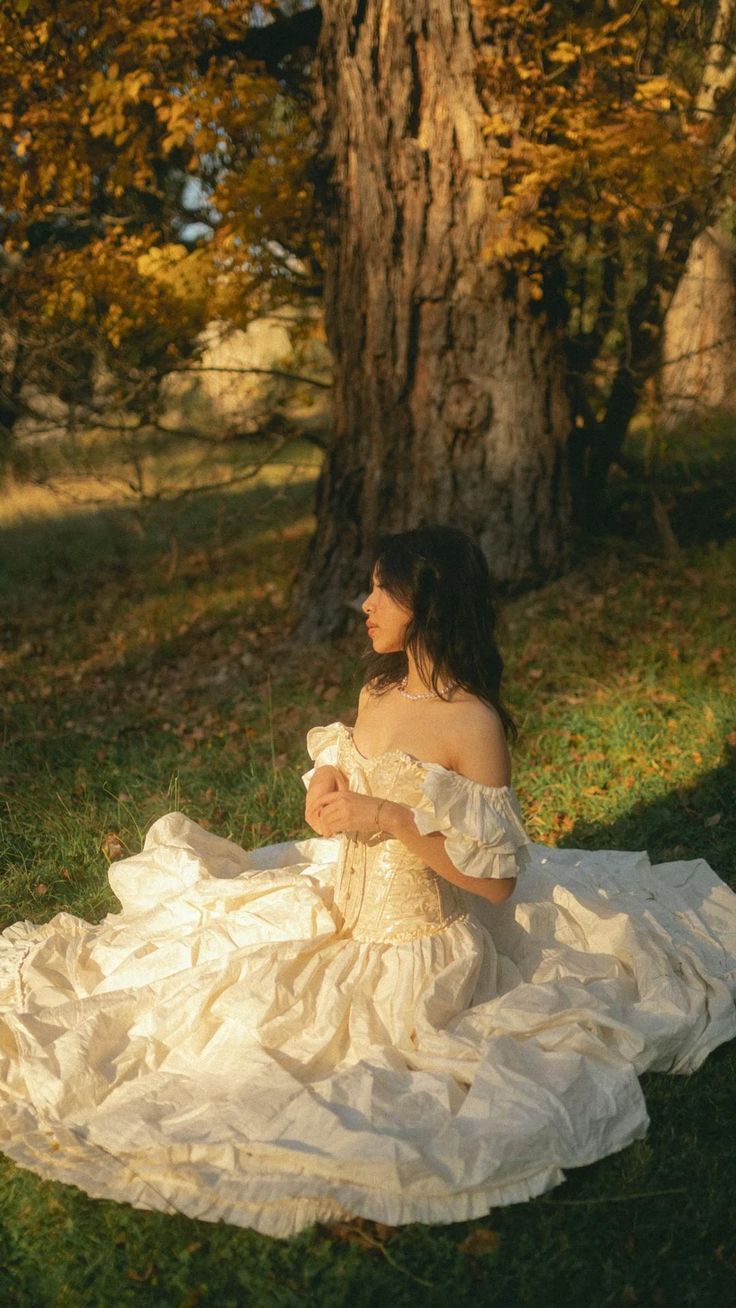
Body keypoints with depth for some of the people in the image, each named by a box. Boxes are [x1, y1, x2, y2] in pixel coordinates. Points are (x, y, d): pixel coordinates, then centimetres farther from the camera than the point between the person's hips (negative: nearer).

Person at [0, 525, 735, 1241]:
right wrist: (327, 785, -6)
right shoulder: (377, 692, 1)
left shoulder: (472, 723, -23)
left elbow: (497, 882, -21)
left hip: (412, 952, -7)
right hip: (342, 910, 8)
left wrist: (391, 819, -24)